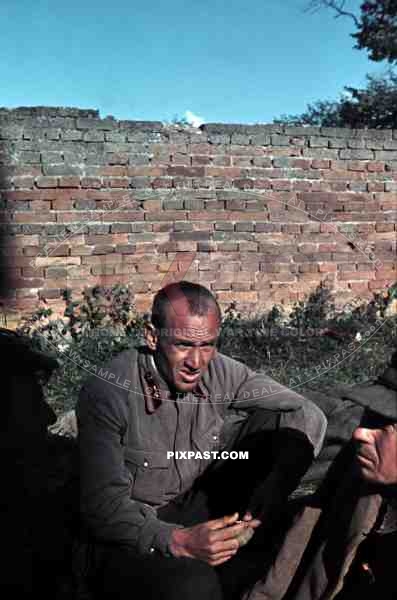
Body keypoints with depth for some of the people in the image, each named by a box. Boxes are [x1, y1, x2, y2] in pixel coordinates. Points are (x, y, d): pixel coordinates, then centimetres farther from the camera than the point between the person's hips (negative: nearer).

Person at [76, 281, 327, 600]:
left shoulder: (221, 373, -10)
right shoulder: (106, 393, -21)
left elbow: (310, 415, -9)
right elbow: (103, 507, -20)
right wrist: (177, 541, -35)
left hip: (197, 508, 6)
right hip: (135, 533, -5)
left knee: (278, 423, -13)